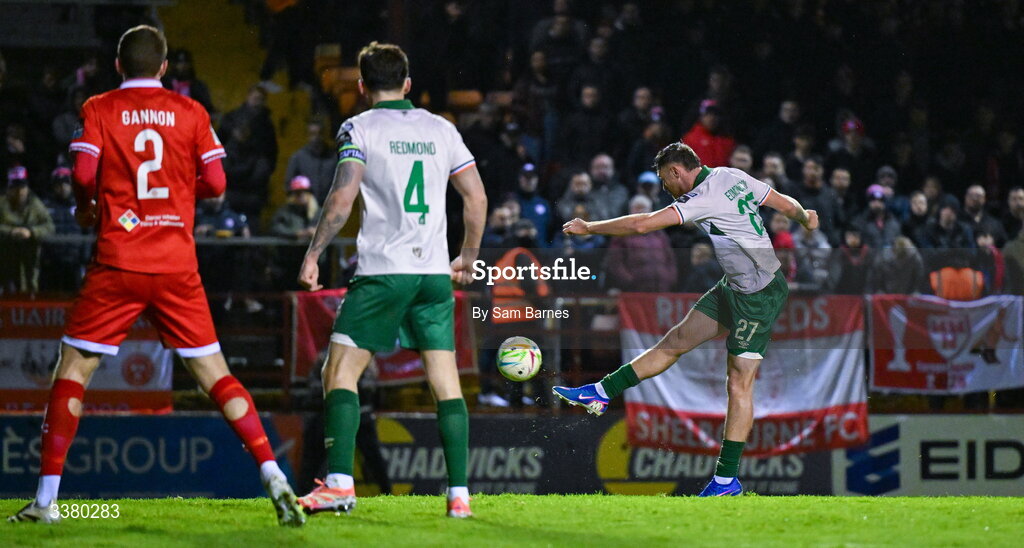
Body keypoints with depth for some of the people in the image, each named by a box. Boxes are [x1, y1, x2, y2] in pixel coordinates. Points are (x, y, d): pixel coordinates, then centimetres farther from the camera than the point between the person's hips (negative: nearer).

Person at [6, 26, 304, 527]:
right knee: (214, 374, 7)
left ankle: (46, 498, 1)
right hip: (178, 266, 2)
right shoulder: (190, 112, 6)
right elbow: (215, 183, 2)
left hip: (118, 264, -2)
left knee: (73, 371, 7)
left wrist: (85, 207, 12)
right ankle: (275, 479, -4)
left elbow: (84, 174, -9)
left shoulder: (98, 109, 3)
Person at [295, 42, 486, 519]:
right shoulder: (441, 129, 13)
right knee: (446, 383, 4)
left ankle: (339, 483, -11)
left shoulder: (359, 128, 1)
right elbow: (477, 198, 13)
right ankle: (459, 494, -2)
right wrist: (467, 258, 25)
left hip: (383, 272, -4)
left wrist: (313, 254, -6)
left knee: (340, 371, 1)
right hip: (435, 272, 4)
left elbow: (342, 197, -11)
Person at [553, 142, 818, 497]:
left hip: (759, 296, -10)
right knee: (676, 341, 10)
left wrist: (589, 228, -11)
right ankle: (600, 394, 13)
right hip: (734, 288, 10)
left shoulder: (704, 198, -20)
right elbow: (787, 204, 10)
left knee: (740, 383, -6)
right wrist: (805, 217, 26)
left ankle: (727, 478, -3)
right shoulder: (733, 177, 4)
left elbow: (641, 225, -20)